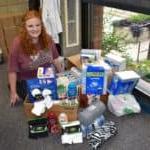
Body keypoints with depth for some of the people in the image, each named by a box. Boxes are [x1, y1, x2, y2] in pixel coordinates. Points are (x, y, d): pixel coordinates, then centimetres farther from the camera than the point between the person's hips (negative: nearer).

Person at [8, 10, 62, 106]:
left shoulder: (47, 39, -12)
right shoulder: (17, 44, -25)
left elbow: (55, 59, 3)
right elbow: (12, 71, -20)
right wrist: (13, 93, -15)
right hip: (26, 82, -4)